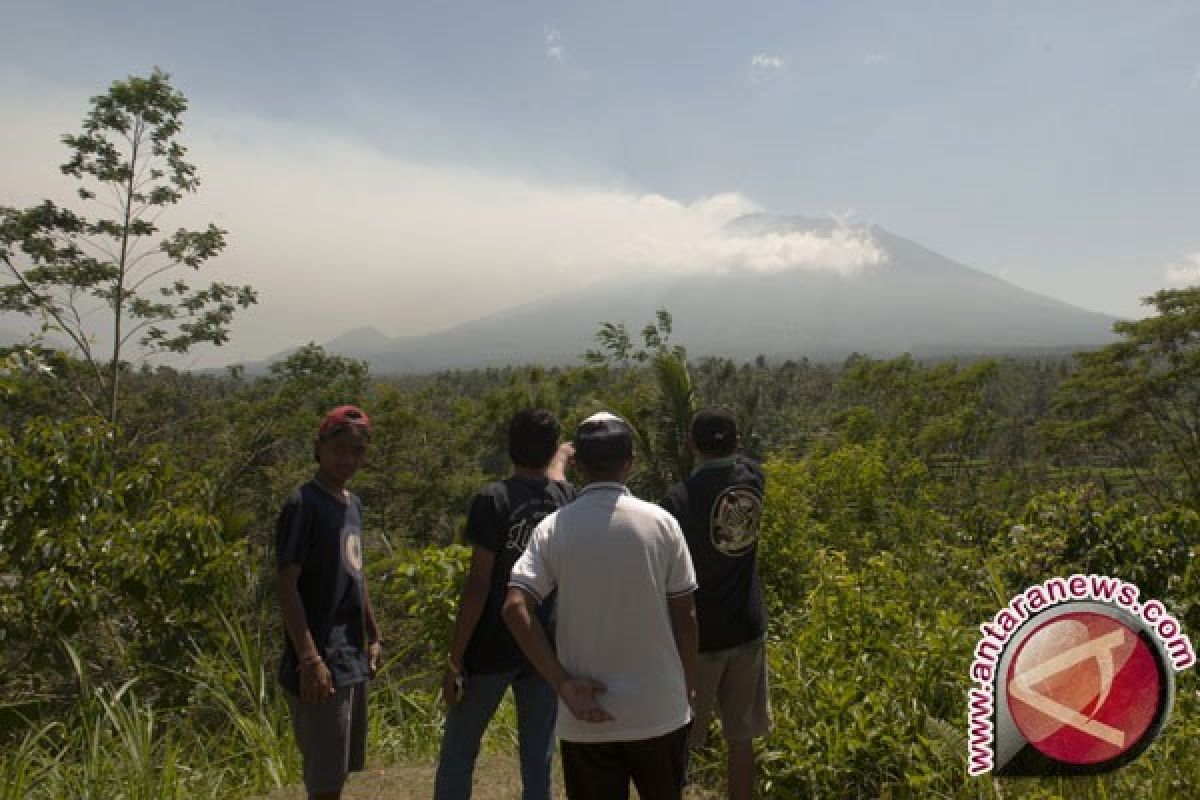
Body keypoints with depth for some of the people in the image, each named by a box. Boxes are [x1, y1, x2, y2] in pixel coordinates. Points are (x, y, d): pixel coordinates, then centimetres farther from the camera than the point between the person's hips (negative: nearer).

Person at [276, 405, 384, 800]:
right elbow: (286, 585, -18)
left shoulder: (353, 504, 12)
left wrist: (373, 636, 18)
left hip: (353, 660, 8)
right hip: (321, 664, -8)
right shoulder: (303, 504, -14)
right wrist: (309, 659, -22)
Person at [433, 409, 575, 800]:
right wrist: (562, 458, 49)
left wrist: (455, 658, -10)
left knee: (458, 753, 12)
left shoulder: (493, 499, -11)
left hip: (492, 649, -3)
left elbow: (478, 583, -14)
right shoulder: (567, 499, 2)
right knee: (538, 763, 11)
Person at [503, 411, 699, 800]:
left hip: (587, 718, 0)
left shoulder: (553, 528, -6)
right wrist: (686, 690, 10)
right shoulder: (661, 523, -6)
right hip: (659, 710, 0)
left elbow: (515, 608, -16)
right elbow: (684, 617, -3)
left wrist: (563, 685, -12)